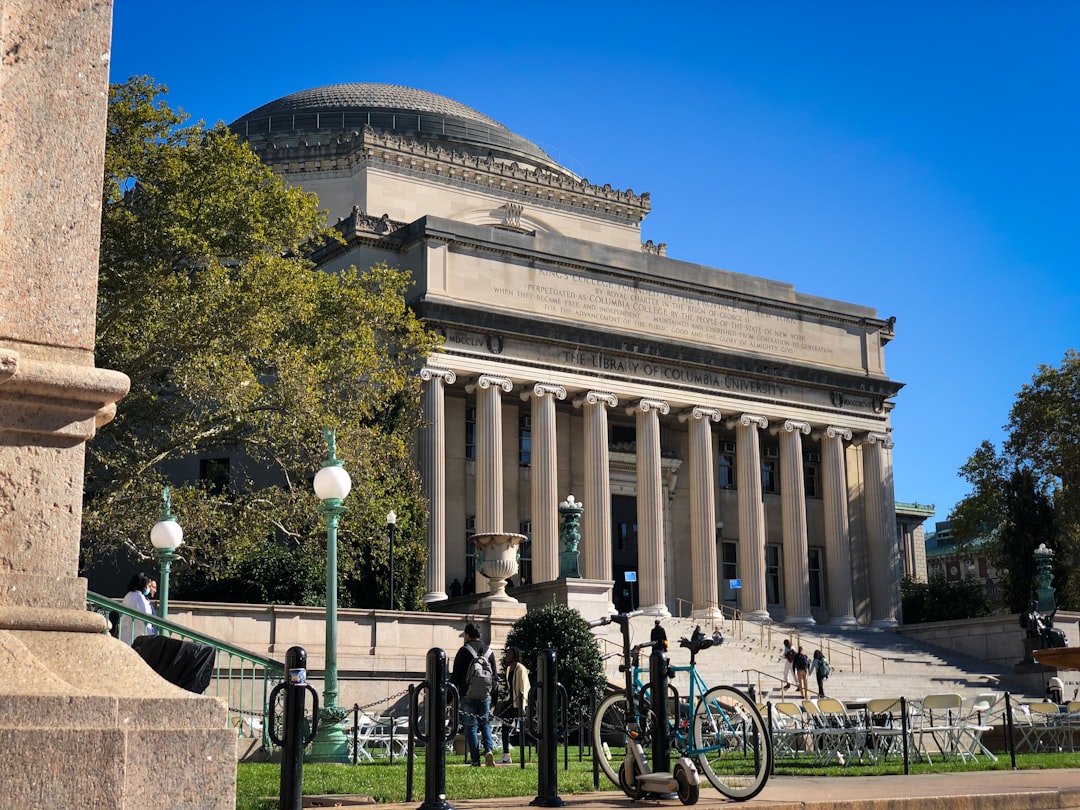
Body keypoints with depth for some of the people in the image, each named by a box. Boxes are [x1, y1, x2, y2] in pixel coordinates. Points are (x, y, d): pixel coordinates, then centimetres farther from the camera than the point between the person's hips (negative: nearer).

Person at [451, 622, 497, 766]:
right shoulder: (489, 651, 10)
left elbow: (456, 675, -5)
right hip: (485, 695, 4)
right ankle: (488, 750, -10)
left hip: (468, 695, -3)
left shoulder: (464, 651, -4)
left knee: (471, 726, 2)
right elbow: (494, 675, 14)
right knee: (485, 724, 13)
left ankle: (475, 760, 0)